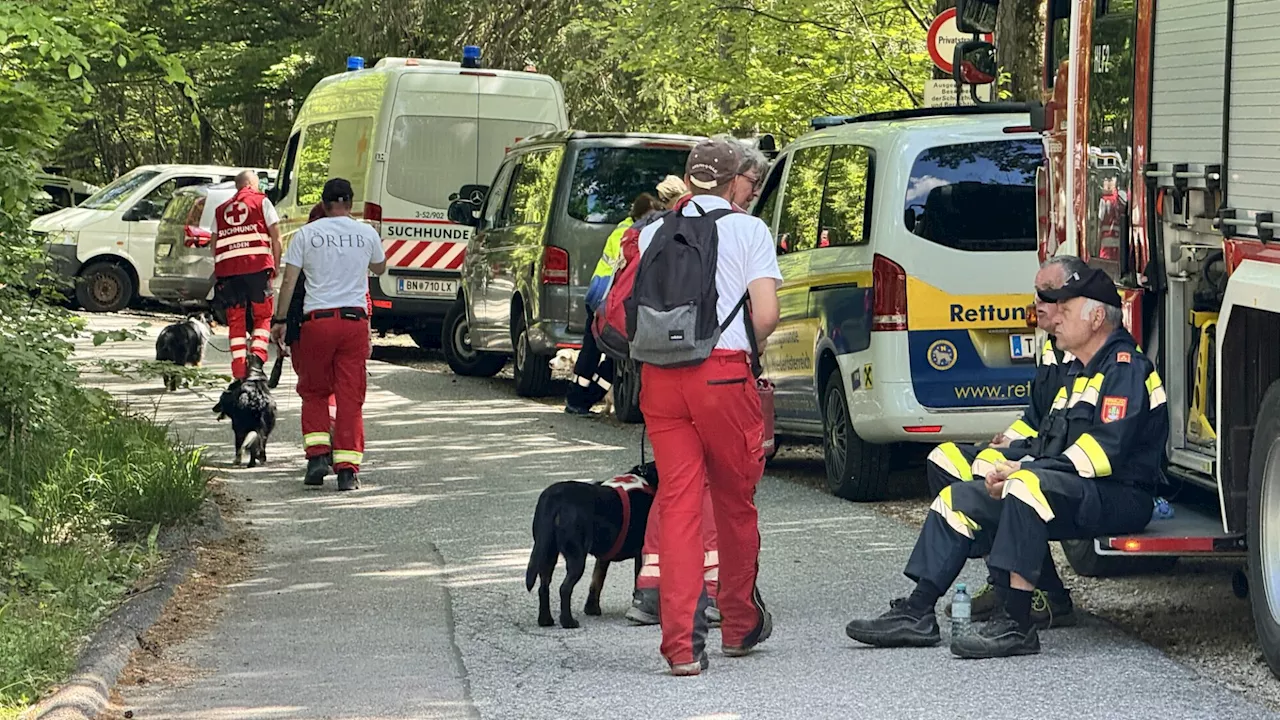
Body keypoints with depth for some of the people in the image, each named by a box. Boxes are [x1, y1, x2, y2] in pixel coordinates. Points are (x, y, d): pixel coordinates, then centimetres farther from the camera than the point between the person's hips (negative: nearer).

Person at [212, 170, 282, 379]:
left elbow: (214, 243, 19)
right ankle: (257, 356, -12)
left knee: (236, 320, 7)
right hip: (257, 266, -3)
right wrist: (276, 266, 10)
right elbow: (275, 237, 5)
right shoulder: (261, 202, 11)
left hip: (227, 269, 3)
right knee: (263, 315, 10)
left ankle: (239, 373, 1)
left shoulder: (221, 210, 22)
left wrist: (217, 274, 22)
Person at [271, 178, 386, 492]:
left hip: (317, 319, -1)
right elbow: (380, 268, 23)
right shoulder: (366, 234, 5)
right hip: (355, 319, 1)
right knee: (350, 397, 3)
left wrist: (279, 320, 7)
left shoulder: (306, 234, 2)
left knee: (314, 392, 15)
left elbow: (289, 281, 0)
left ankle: (318, 453, 0)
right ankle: (347, 468, -2)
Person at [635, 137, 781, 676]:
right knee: (735, 503, 14)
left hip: (660, 377, 3)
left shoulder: (654, 231, 12)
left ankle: (682, 643, -7)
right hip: (723, 373, -2)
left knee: (678, 503, 2)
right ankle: (740, 625, 29)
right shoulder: (747, 229, 2)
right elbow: (766, 316, -6)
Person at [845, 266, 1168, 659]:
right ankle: (917, 613, -2)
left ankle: (1016, 623, -40)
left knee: (1028, 487, -38)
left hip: (1119, 496, -10)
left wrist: (1026, 470, -20)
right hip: (1074, 492, 10)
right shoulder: (1078, 372, 23)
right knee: (957, 500, 3)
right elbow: (1050, 439, 23)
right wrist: (1017, 467, 1)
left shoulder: (1125, 368, -9)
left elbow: (1106, 448, -21)